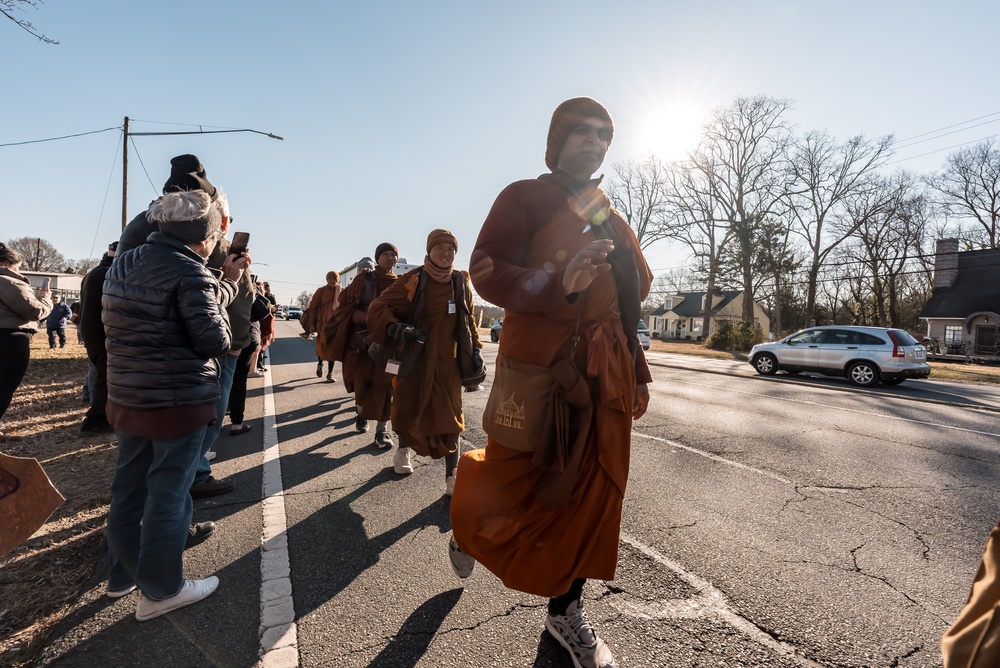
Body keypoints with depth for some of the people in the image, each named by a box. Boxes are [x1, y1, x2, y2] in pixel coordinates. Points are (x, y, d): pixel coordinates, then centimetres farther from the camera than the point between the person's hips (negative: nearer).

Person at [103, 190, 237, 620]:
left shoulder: (121, 265, 9)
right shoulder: (190, 271, -18)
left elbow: (114, 326, 18)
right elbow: (216, 342, -22)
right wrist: (217, 308, -2)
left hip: (127, 396, 8)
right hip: (179, 401, -8)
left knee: (128, 487, 20)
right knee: (168, 494, 4)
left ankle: (122, 575, 37)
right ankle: (161, 590, 19)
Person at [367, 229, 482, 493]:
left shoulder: (462, 282, 4)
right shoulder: (413, 280, -8)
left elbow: (468, 320, 15)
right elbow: (379, 307, -11)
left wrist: (475, 350, 12)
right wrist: (395, 328, -30)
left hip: (447, 361, 2)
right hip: (413, 358, -2)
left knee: (449, 418, 1)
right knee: (407, 409, 11)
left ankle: (452, 478, 10)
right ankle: (404, 450, 43)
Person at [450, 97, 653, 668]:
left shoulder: (612, 220, 18)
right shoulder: (524, 198, 1)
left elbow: (627, 307, 19)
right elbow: (486, 270, -13)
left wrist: (638, 376, 15)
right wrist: (559, 283, -28)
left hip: (604, 375, 6)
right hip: (538, 365, -5)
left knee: (594, 490, 7)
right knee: (517, 481, 3)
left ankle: (566, 610, 28)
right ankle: (469, 522, 40)